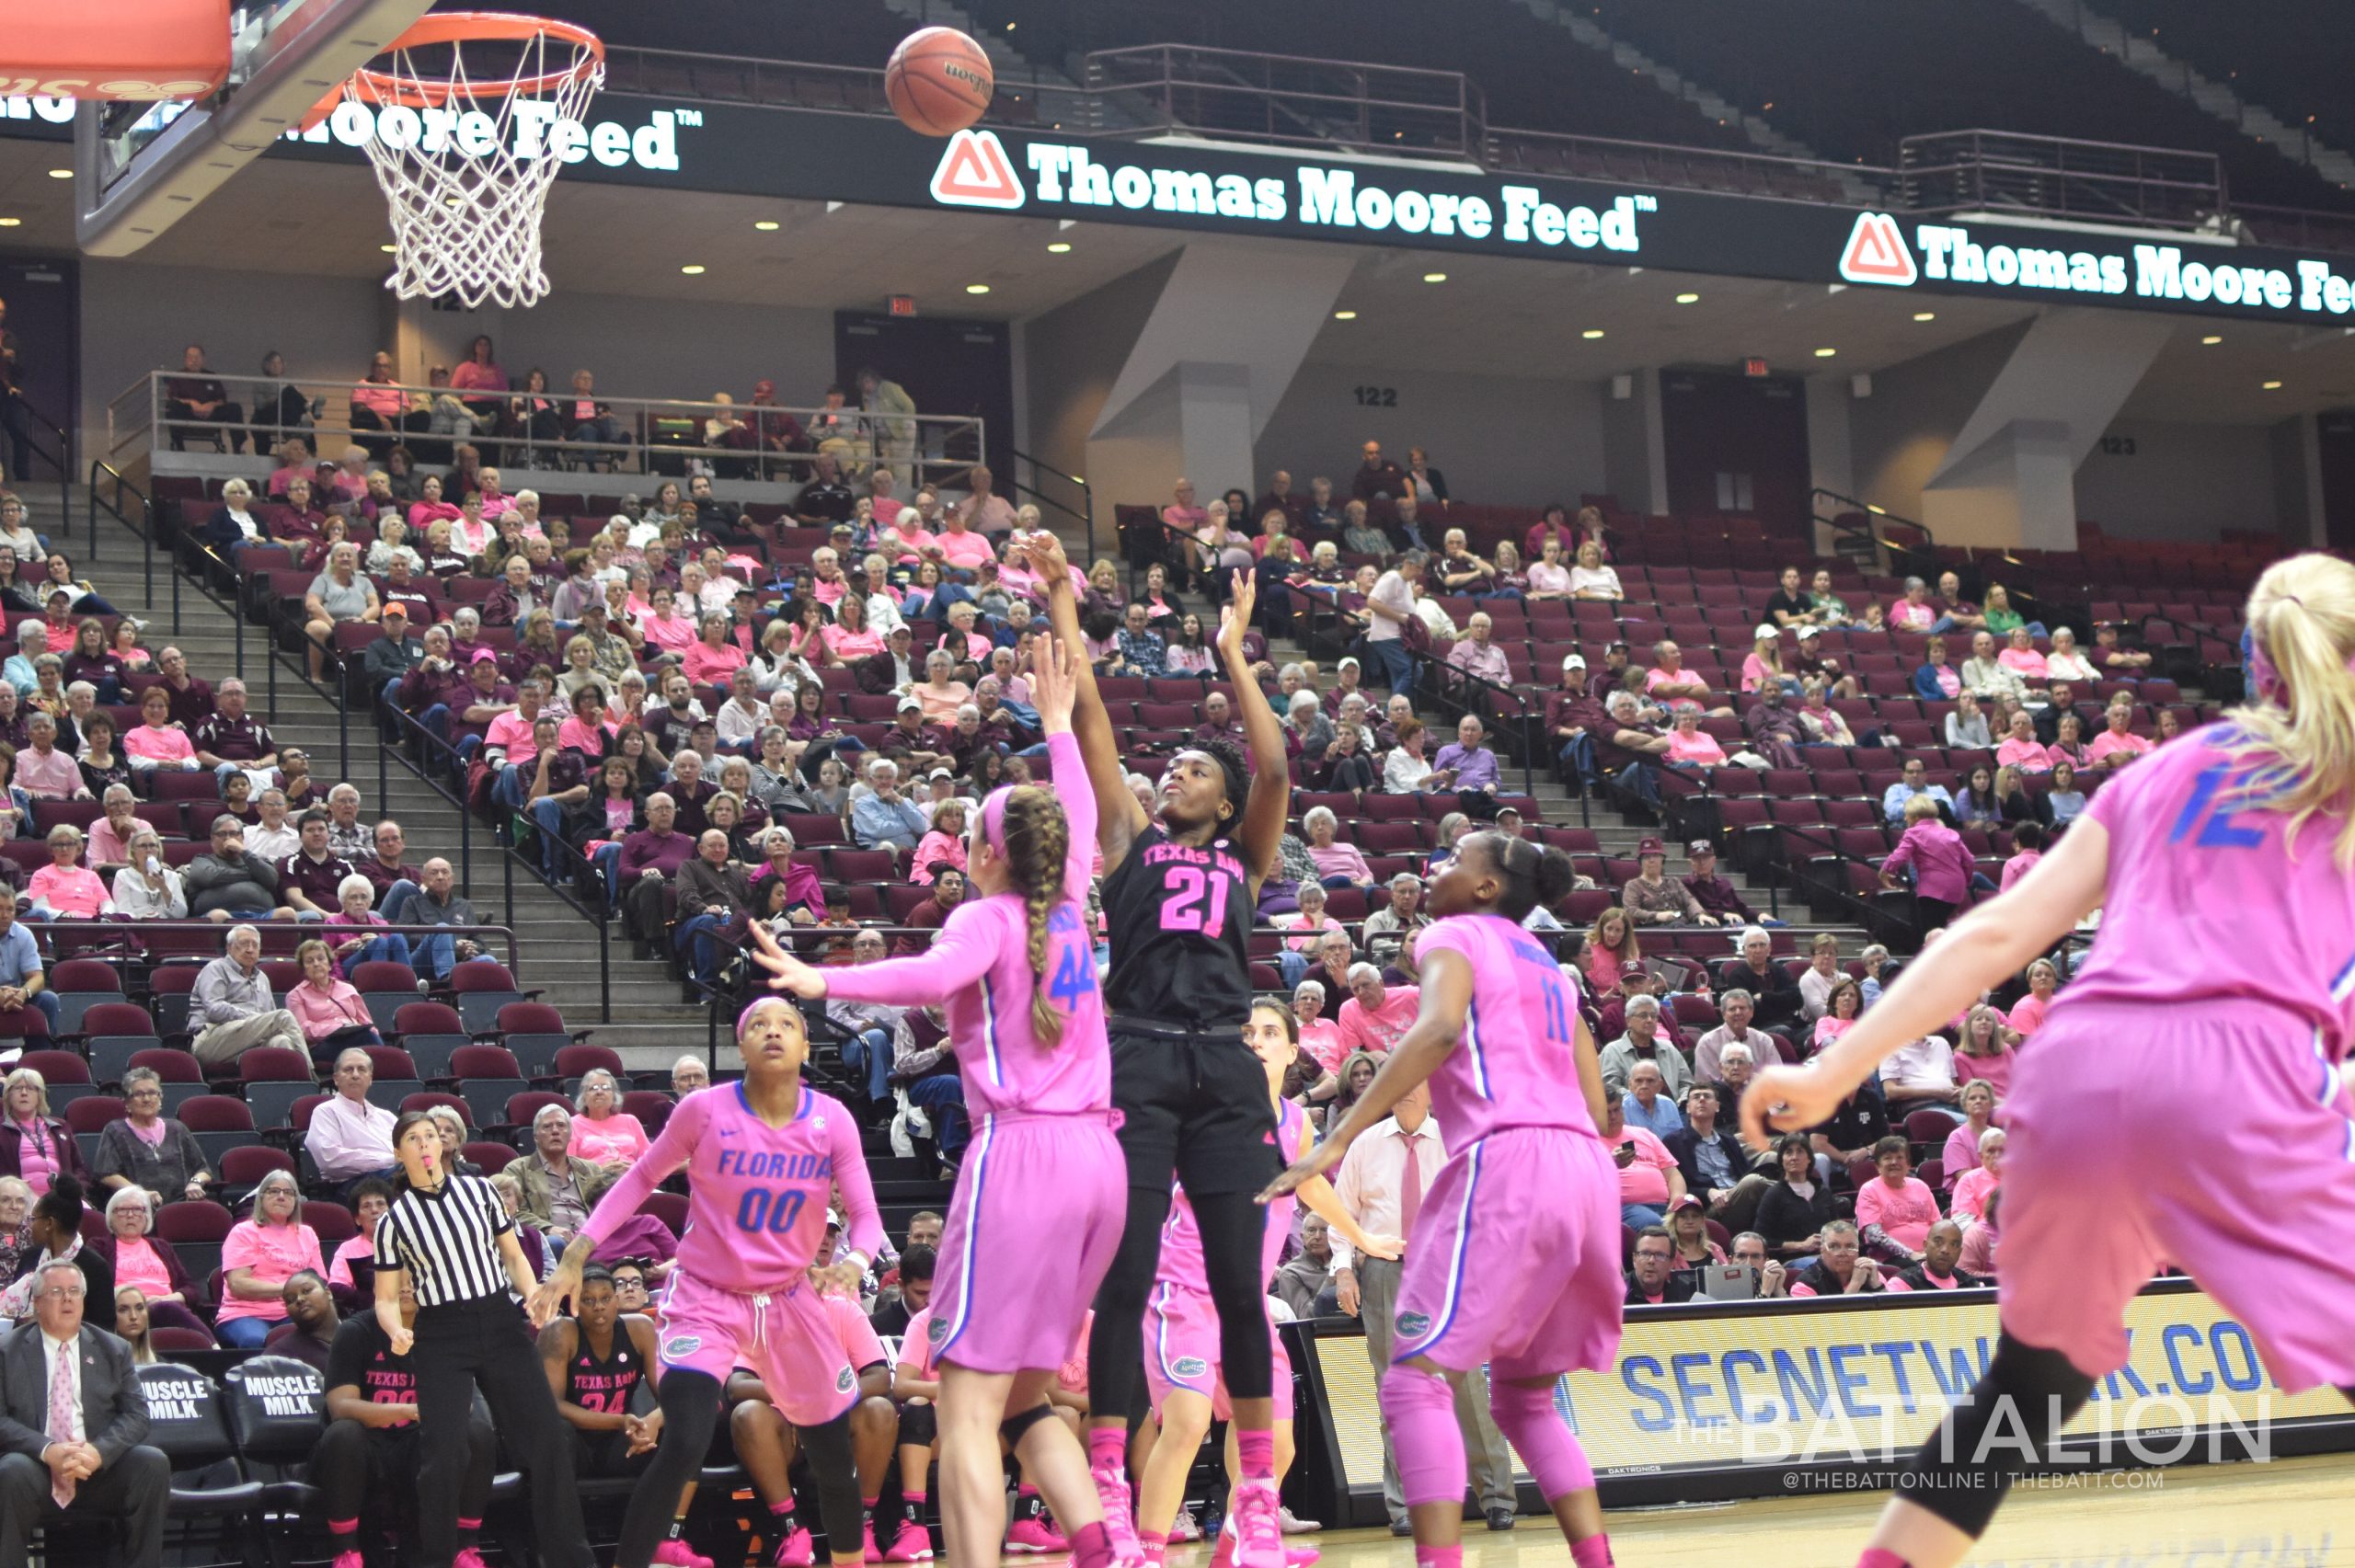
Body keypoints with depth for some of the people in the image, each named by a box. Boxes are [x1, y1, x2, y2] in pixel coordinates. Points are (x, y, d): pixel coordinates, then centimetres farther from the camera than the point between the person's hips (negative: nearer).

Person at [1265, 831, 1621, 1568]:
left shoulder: (1455, 935, 6)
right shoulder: (1547, 966, 28)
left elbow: (1440, 1028, -16)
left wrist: (1339, 1139, -21)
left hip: (1509, 1162, -8)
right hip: (1586, 1168, 8)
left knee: (1417, 1381, -8)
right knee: (1523, 1397, 19)